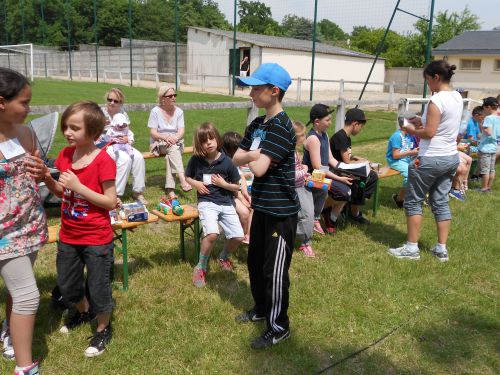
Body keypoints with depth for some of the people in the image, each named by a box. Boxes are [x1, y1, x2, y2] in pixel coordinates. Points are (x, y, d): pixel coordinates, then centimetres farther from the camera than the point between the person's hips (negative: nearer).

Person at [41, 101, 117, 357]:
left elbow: (111, 202, -20)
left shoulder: (103, 161, -20)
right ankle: (84, 312, 52)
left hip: (97, 239, -6)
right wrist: (48, 180, -10)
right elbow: (62, 192, 10)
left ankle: (103, 329, 34)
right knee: (66, 286, 22)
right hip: (68, 236, 7)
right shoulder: (65, 155, -1)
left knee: (98, 288, 9)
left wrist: (78, 186, -27)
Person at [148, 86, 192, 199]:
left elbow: (181, 131, -4)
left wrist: (175, 138, -27)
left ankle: (170, 189, -40)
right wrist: (165, 137, -26)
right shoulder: (155, 111, -2)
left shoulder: (179, 111, 5)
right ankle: (182, 180, -49)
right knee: (173, 148, -36)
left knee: (170, 156, -33)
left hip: (176, 142, 2)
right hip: (158, 143, -2)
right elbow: (153, 133, -7)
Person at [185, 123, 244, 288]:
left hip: (226, 203, 2)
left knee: (238, 237, -9)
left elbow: (237, 186, 6)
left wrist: (223, 184, -12)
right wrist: (196, 184, -4)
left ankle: (223, 257, 26)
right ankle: (201, 266, -2)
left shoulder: (226, 162, -4)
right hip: (207, 202, -2)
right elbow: (187, 177, 16)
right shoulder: (196, 160, -2)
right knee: (212, 234, -27)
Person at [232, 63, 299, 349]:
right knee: (255, 261, 21)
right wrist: (252, 155, -12)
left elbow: (259, 168, -27)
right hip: (262, 206, 9)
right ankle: (262, 308, 42)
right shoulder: (257, 125, 7)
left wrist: (253, 156, -7)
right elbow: (236, 158, 7)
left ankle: (279, 327, 20)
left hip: (281, 211, -9)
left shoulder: (281, 127, -21)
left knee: (274, 269, 2)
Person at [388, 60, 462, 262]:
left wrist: (412, 130, -4)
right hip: (451, 157, 9)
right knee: (441, 202, 14)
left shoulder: (436, 100, -19)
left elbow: (429, 133, -21)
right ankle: (441, 249, 18)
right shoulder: (457, 97, 8)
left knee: (413, 201, 4)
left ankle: (412, 248, 9)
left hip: (431, 159, -9)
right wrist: (421, 121, 12)